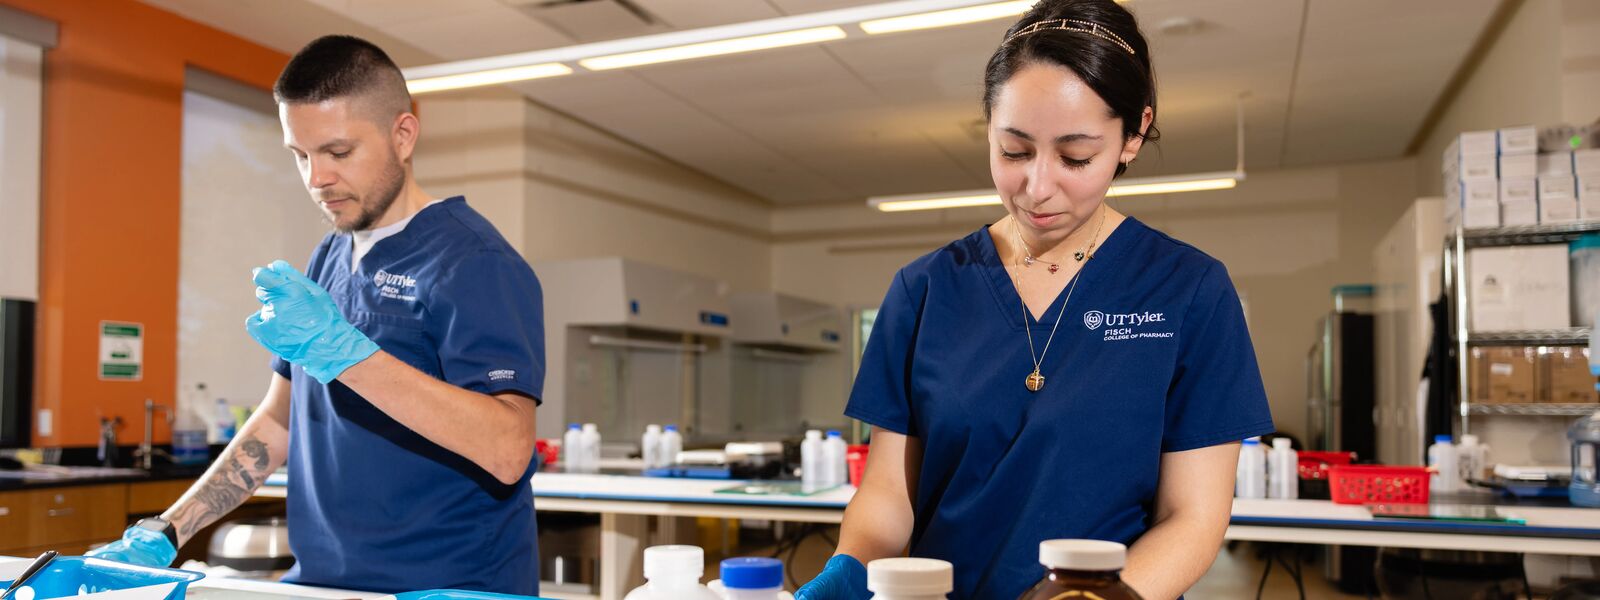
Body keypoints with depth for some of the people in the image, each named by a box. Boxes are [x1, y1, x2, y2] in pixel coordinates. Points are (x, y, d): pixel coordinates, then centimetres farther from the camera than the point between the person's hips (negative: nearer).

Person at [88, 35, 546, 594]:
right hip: (321, 580, 6)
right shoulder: (327, 260, 12)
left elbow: (507, 450, -23)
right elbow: (280, 421, 19)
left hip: (445, 587, -6)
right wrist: (162, 535, 13)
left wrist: (343, 351, -28)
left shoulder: (475, 262, -12)